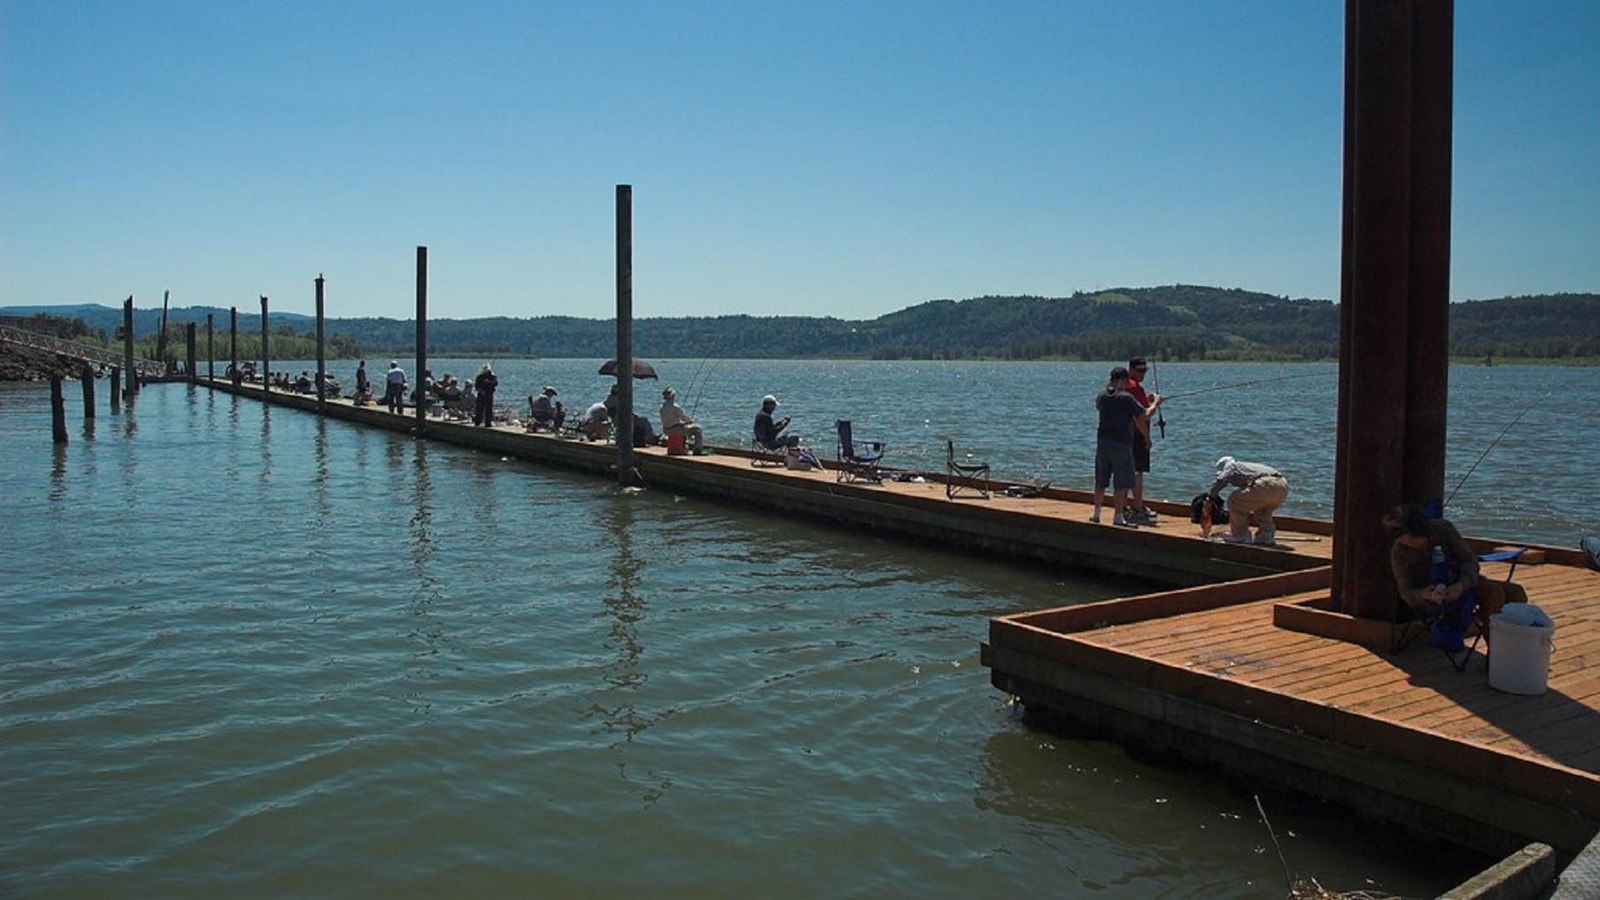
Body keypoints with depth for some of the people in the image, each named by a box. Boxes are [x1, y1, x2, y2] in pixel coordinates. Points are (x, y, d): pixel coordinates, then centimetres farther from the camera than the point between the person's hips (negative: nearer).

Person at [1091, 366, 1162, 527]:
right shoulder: (1126, 398, -14)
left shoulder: (1101, 396, 3)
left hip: (1102, 442, 6)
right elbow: (1145, 415, -12)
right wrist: (1156, 403, 5)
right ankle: (1118, 517, 1)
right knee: (1121, 483, 1)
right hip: (1121, 443, -6)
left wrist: (1108, 386, 28)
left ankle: (1096, 513, 22)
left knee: (1100, 481, 16)